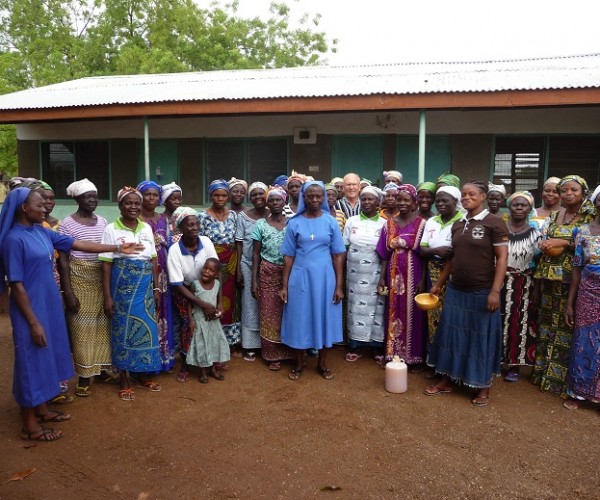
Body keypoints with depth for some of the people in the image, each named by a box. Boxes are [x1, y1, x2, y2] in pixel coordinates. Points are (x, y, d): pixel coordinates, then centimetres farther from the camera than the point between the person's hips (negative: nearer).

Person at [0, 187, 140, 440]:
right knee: (32, 361, 2)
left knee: (45, 357, 17)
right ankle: (29, 425, 16)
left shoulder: (41, 232, 5)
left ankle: (41, 409, 33)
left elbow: (79, 244, 9)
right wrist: (33, 322, -19)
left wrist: (118, 248, 10)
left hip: (49, 304, 8)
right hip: (30, 308, -8)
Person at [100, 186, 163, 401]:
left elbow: (153, 260, 9)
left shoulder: (146, 228, 6)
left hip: (145, 287, 4)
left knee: (145, 328, 9)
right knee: (123, 329, 4)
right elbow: (106, 264, -7)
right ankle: (124, 380, 18)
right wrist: (107, 296, -10)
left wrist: (156, 287, 7)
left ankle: (142, 375, 26)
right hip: (123, 287, -4)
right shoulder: (111, 229, -6)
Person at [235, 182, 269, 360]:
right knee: (250, 303, 6)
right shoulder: (243, 216, -1)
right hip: (248, 265, -1)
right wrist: (238, 270, -3)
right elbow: (239, 244, 0)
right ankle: (249, 345, 15)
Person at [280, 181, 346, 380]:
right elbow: (289, 257, 1)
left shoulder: (331, 222, 0)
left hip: (325, 278, 1)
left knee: (324, 318, 8)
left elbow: (338, 255, 1)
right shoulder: (294, 223, 0)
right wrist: (284, 285, -2)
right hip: (300, 278, 0)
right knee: (300, 319, 6)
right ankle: (299, 364, 24)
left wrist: (339, 286, -3)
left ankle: (322, 363, 26)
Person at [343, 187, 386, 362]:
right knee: (356, 308, 6)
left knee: (377, 308, 5)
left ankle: (378, 347, 19)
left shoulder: (384, 224, 0)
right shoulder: (351, 222, 4)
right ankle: (356, 347, 19)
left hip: (376, 274, -1)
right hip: (355, 274, 1)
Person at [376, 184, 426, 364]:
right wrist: (382, 277, 1)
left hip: (413, 275, -3)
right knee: (394, 313, 9)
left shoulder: (421, 224, -4)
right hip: (394, 275, 3)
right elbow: (385, 253, 6)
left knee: (411, 314, 4)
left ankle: (411, 354, 17)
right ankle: (393, 352, 21)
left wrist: (422, 280, -9)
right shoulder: (389, 223, 6)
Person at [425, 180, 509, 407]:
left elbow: (502, 258, -12)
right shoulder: (457, 225, 8)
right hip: (455, 290, 6)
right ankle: (447, 380, 26)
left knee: (481, 338, 6)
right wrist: (438, 283, 14)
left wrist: (495, 291, -19)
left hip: (482, 292, -6)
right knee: (451, 334, 12)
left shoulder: (495, 223, -9)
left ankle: (483, 387, 22)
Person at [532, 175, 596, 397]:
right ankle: (543, 371, 24)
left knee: (567, 325, -1)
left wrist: (564, 243, -17)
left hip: (572, 280, -5)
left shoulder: (590, 217, -2)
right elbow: (541, 241, 15)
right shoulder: (553, 216, 13)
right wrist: (545, 245, -6)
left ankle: (560, 378, 11)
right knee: (547, 322, 12)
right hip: (549, 278, 5)